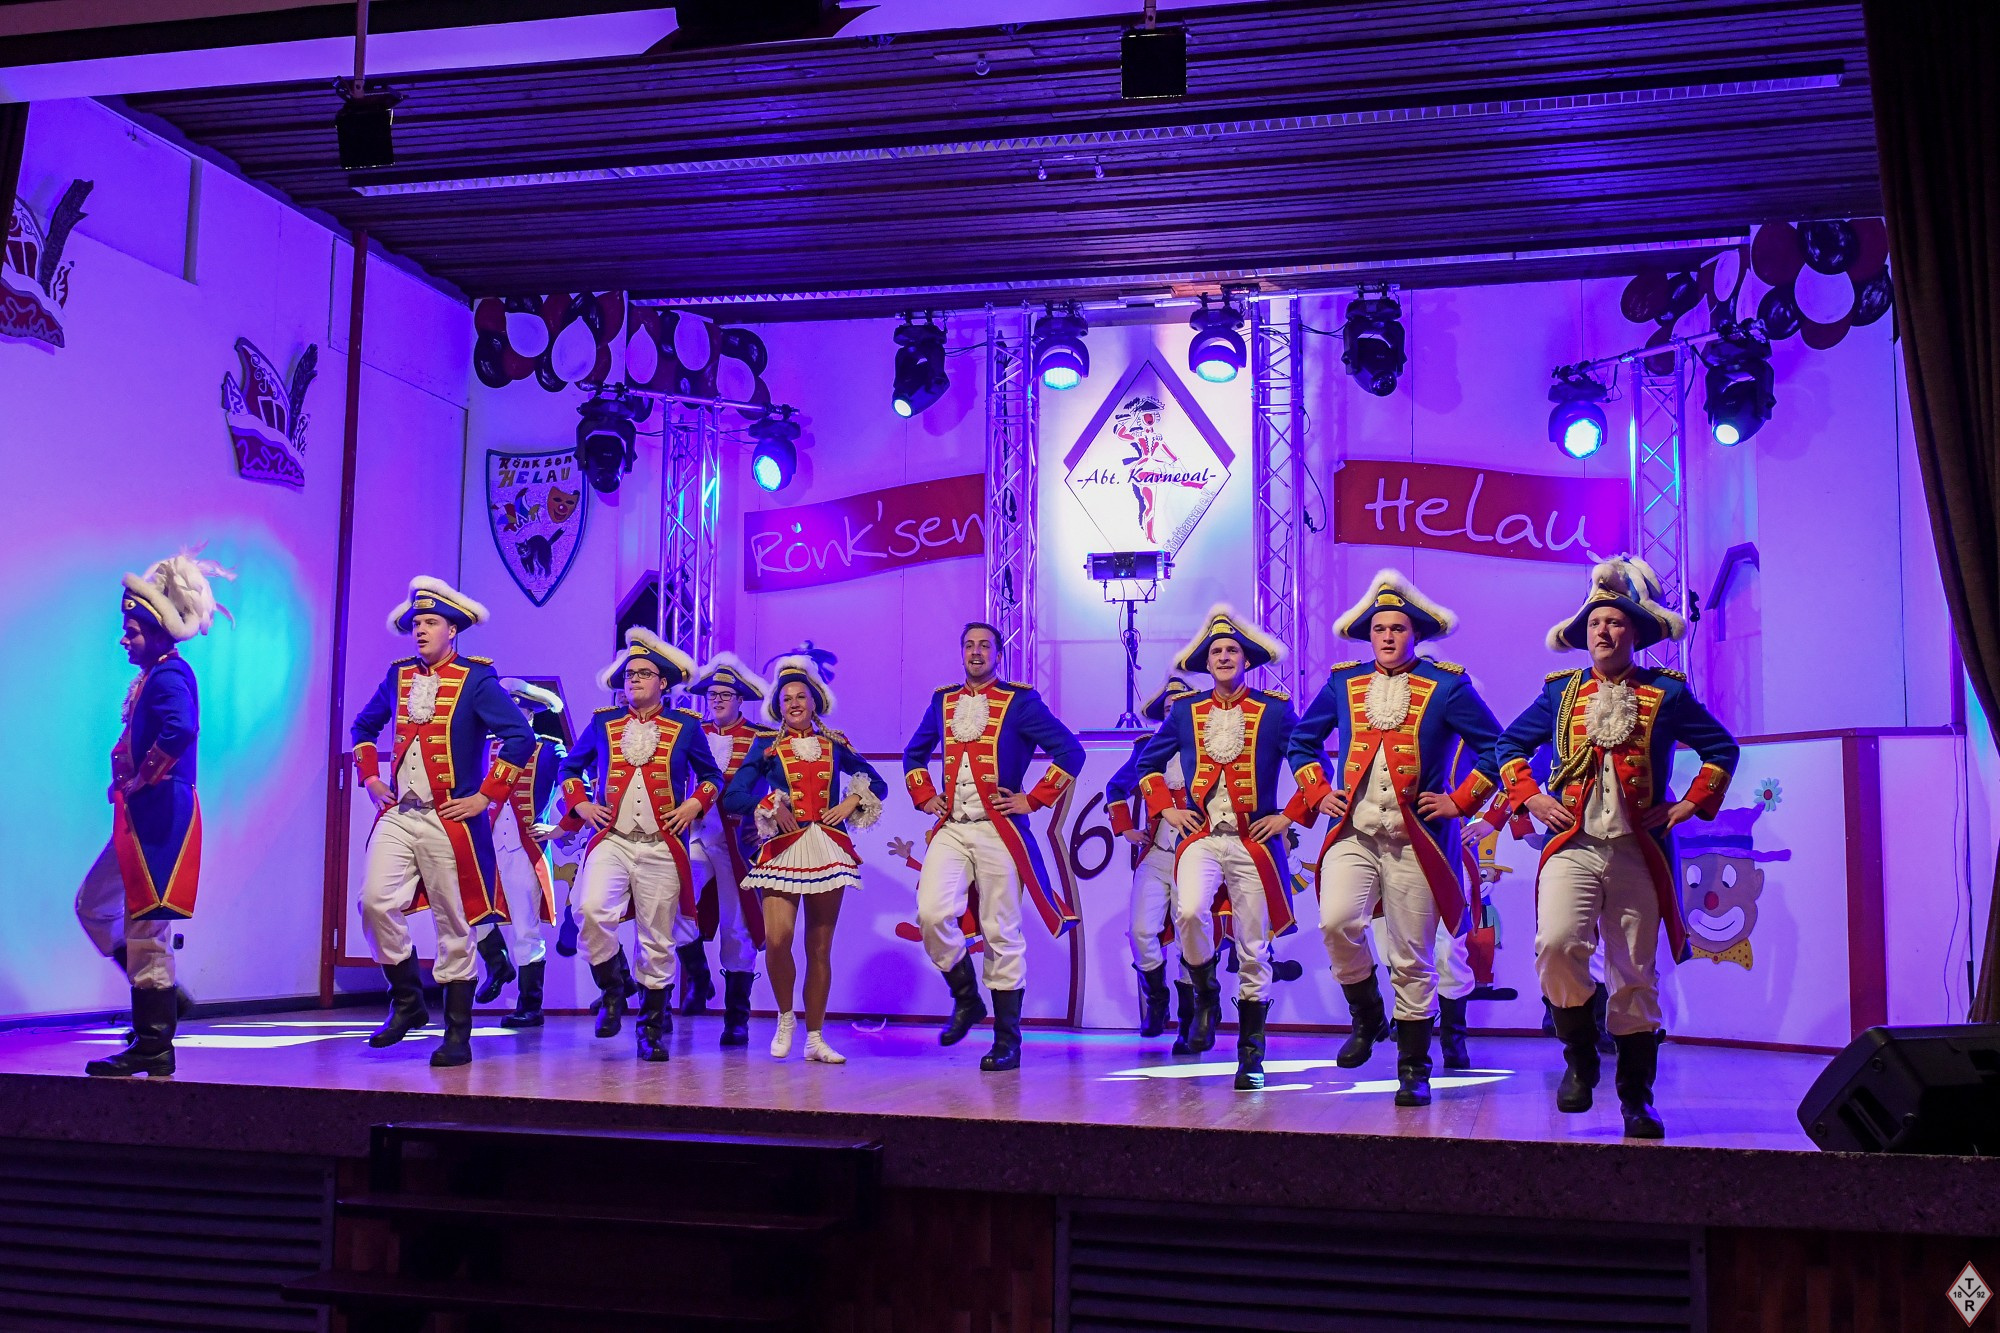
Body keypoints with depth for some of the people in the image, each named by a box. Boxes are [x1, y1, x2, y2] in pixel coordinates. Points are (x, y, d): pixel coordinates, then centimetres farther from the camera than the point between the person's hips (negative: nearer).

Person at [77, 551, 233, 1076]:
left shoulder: (170, 674, -14)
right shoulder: (152, 675, 16)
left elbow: (180, 730, -34)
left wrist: (141, 780, -22)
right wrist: (125, 782, 9)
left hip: (160, 816, -10)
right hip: (142, 818, 10)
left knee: (146, 924, -5)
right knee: (92, 905, 18)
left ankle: (153, 1048, 3)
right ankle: (162, 995, 23)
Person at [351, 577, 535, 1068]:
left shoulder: (476, 679, -5)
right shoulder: (398, 676, 12)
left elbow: (521, 737, -13)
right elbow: (363, 726, 28)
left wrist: (486, 795, -13)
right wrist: (370, 777, 15)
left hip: (449, 820, -5)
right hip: (397, 815, 5)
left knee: (454, 925, 1)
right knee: (376, 902, -11)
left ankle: (457, 1036, 9)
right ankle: (407, 1001, 10)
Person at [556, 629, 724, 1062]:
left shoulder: (685, 726, 8)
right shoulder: (603, 722, 11)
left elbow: (711, 775, 17)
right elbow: (570, 766, 21)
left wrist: (694, 805, 0)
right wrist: (580, 804, 5)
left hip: (661, 848, 0)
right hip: (611, 841, 0)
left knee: (658, 940, 2)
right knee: (593, 911, -25)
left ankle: (653, 1027, 16)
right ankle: (612, 989, 1)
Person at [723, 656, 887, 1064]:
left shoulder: (834, 744, 12)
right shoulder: (766, 746, 7)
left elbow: (877, 784, 18)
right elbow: (733, 797, -1)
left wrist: (851, 802, 1)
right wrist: (770, 807, -14)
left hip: (827, 850, 2)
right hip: (783, 850, -2)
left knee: (820, 947, 3)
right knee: (777, 938, -18)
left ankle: (815, 1039, 12)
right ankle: (785, 1017, 8)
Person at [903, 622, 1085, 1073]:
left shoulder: (1020, 701, 0)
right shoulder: (942, 701, 14)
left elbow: (1071, 751, -5)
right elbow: (914, 753, 29)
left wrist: (1034, 799, -8)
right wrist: (925, 796, 13)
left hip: (997, 831, -4)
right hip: (951, 829, 4)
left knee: (1002, 934, -1)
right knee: (933, 913, -16)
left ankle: (1007, 1042, 8)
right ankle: (966, 998, 9)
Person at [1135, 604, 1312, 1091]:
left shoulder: (1275, 709, 2)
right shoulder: (1185, 710, 9)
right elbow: (1148, 762, 19)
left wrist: (1289, 816, -4)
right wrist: (1167, 809, 7)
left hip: (1254, 842, -1)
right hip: (1201, 838, 1)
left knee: (1254, 950, 1)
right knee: (1190, 911, -28)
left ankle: (1251, 1055, 13)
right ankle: (1206, 997, 1)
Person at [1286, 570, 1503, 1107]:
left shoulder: (1447, 685, 2)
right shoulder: (1343, 682, 11)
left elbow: (1496, 747, 3)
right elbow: (1302, 742, 22)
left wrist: (1460, 801, -3)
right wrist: (1319, 793, 9)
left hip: (1415, 841, -2)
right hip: (1354, 835, 2)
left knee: (1412, 960, 1)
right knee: (1337, 922, -22)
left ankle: (1414, 1070, 15)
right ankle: (1366, 1017, 5)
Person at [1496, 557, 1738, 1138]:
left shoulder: (1666, 694, 7)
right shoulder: (1560, 692, 11)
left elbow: (1722, 748, 13)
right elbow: (1511, 743, 20)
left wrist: (1688, 805, 3)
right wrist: (1531, 796, 6)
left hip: (1639, 852, 0)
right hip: (1573, 845, 1)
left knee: (1635, 975, 2)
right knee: (1556, 944, -22)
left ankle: (1636, 1097, 15)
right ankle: (1580, 1057, 2)